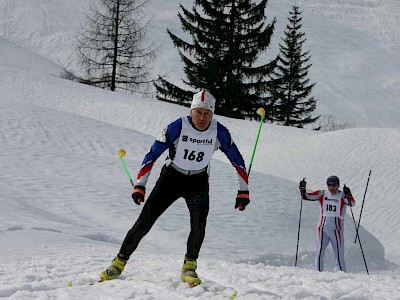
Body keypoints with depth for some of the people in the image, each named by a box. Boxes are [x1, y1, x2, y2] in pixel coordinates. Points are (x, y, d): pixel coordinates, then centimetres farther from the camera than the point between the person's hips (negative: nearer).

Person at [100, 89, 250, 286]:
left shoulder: (219, 132, -15)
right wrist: (139, 185, -23)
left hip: (198, 182, 1)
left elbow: (237, 160, -2)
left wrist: (243, 191, -4)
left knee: (199, 220, -26)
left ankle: (189, 267, -11)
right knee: (144, 221, -9)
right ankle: (120, 262, 7)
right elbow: (152, 154, -18)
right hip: (171, 178, -1)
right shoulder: (178, 127, -22)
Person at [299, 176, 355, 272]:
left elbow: (352, 203, -19)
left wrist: (348, 195, -38)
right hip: (323, 228, 2)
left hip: (336, 229, -2)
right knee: (319, 253, -1)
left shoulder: (343, 196, -2)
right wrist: (302, 189, -17)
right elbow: (307, 196, 2)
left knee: (339, 255, 1)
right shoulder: (322, 194, 5)